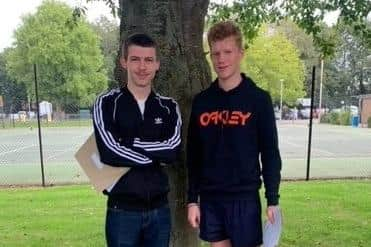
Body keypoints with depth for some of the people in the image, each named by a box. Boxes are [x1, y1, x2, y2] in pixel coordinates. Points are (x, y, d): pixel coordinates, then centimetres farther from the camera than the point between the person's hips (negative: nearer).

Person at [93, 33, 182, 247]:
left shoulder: (169, 107, 4)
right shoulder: (108, 103, -5)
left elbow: (173, 149, -11)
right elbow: (109, 152, -19)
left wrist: (128, 142, -15)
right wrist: (157, 156, -11)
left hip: (159, 208, 3)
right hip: (122, 210, -3)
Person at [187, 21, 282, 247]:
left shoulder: (259, 99, -6)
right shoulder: (201, 101, 2)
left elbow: (270, 154, -4)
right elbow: (193, 155, 6)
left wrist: (273, 199, -6)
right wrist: (192, 199, 5)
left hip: (245, 198, -3)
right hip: (210, 198, 3)